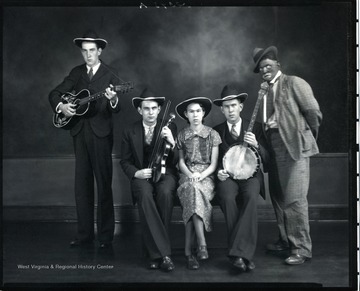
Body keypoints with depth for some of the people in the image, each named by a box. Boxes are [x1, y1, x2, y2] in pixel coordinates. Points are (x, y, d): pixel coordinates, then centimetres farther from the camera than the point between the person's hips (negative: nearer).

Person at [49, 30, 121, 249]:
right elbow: (54, 94, 14)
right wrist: (61, 106, -7)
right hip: (80, 132, 5)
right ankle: (85, 234, 15)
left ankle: (105, 235, 6)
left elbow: (116, 109, -9)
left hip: (101, 134, -5)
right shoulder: (76, 73, 13)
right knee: (82, 185, 7)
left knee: (104, 184, -2)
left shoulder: (110, 75, -1)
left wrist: (113, 100, -31)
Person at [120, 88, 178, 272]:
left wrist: (172, 143, -20)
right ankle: (163, 253, -34)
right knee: (145, 195, -35)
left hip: (165, 173, 0)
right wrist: (136, 173, -10)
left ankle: (155, 252, -23)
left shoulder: (170, 127, 5)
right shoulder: (130, 132, 8)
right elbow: (125, 162, 11)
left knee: (165, 193, -36)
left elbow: (177, 161, 0)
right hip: (141, 175, 0)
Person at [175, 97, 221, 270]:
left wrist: (200, 176, -16)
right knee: (192, 189, -35)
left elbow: (214, 163, 2)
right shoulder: (182, 135, 12)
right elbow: (181, 161, 11)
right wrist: (190, 175, -9)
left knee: (193, 190, -34)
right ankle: (201, 244, -36)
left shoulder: (212, 134, 6)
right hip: (187, 176, 1)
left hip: (206, 176, -1)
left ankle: (188, 251, -33)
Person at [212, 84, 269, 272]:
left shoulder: (255, 128, 12)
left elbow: (266, 158, 8)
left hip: (250, 174, 0)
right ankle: (243, 255, -27)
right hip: (227, 176, 0)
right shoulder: (216, 131, 13)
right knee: (228, 198, -34)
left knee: (251, 197, -35)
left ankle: (238, 253, -34)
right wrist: (218, 171, -6)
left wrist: (256, 145, -11)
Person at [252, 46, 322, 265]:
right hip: (275, 148, 8)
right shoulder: (266, 91, 18)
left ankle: (302, 248, -3)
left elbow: (314, 113, -6)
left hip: (295, 147, -8)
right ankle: (286, 240, 27)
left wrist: (309, 137, 3)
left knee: (295, 198, -11)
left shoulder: (294, 83, -3)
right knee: (278, 197, 13)